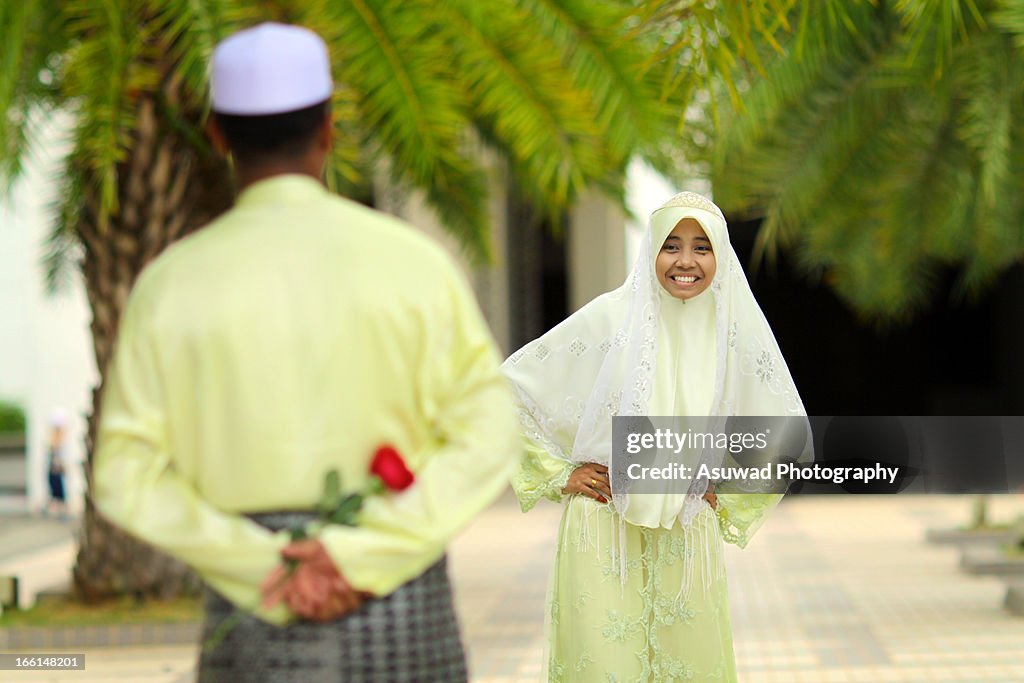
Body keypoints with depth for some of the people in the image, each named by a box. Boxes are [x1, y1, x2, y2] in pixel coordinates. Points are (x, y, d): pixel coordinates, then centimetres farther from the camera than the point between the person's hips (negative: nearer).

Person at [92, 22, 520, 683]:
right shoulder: (409, 258, -5)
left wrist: (266, 575, -8)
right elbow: (489, 435, -10)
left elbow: (125, 479, -5)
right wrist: (364, 554, -14)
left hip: (252, 617, 1)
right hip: (402, 615, -1)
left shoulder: (172, 282, -2)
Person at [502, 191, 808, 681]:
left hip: (687, 536, 3)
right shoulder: (612, 317, -7)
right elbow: (511, 386, -2)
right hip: (603, 526, -3)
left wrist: (726, 495, 10)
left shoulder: (737, 332, 1)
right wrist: (559, 474, -2)